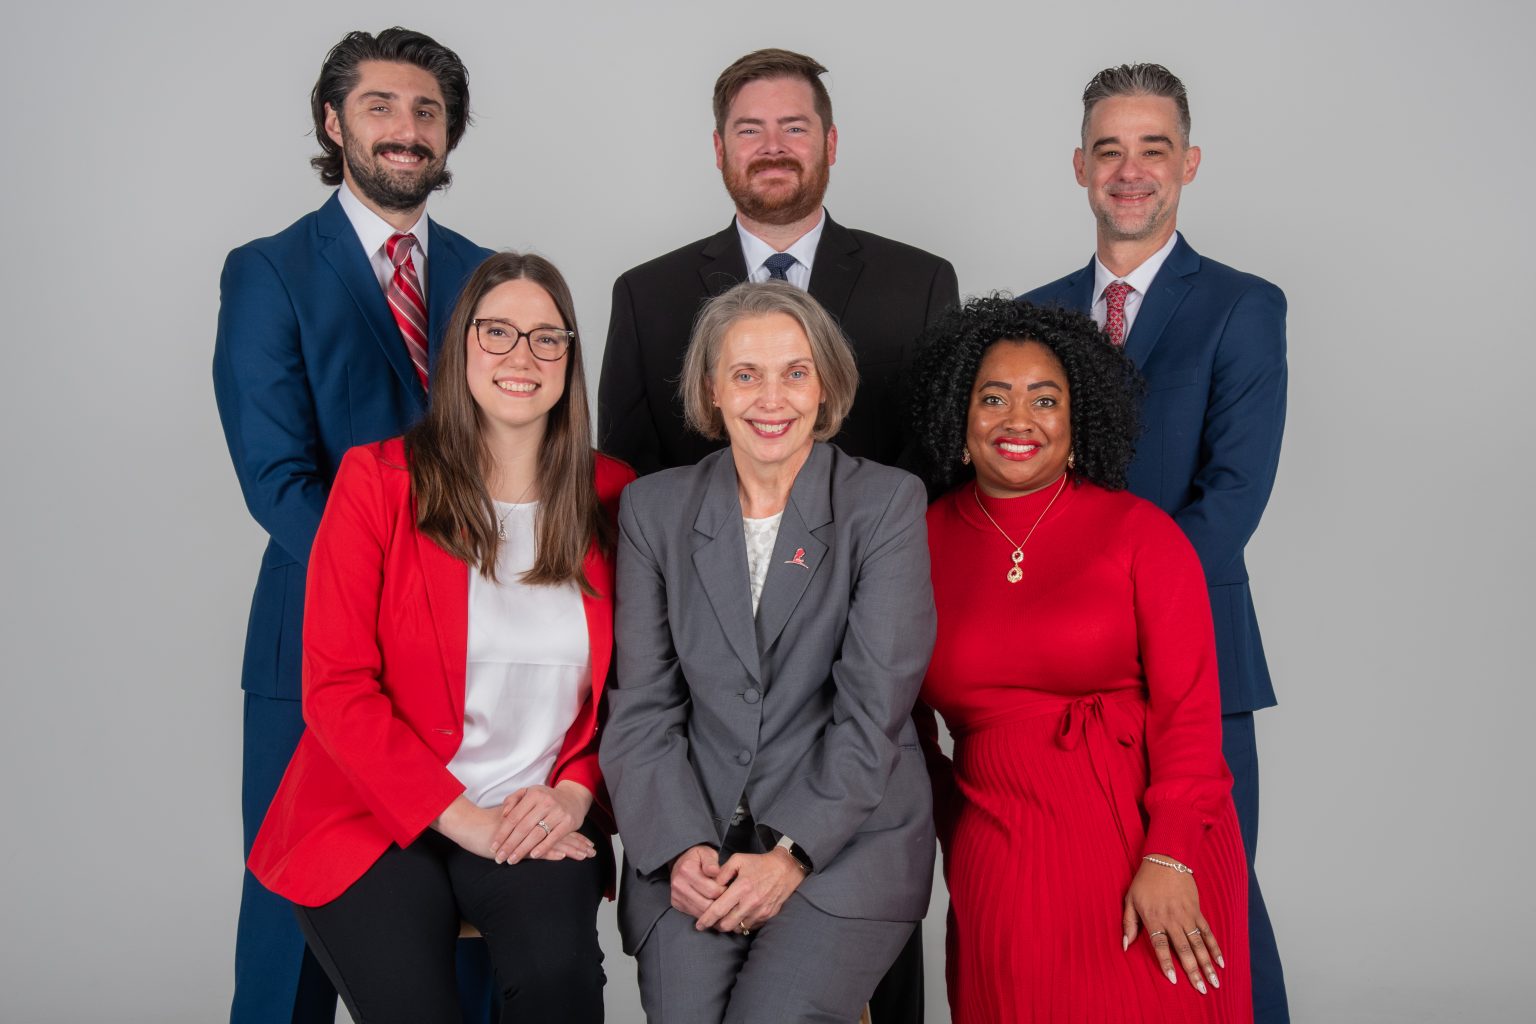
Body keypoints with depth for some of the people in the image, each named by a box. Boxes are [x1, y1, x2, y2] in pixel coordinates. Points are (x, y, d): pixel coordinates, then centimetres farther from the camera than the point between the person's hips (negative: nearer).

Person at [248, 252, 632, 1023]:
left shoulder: (610, 497, 7)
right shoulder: (377, 480, -3)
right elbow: (335, 688, -7)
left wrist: (574, 792, -7)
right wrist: (462, 818, -13)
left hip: (538, 822, 2)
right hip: (380, 822, -1)